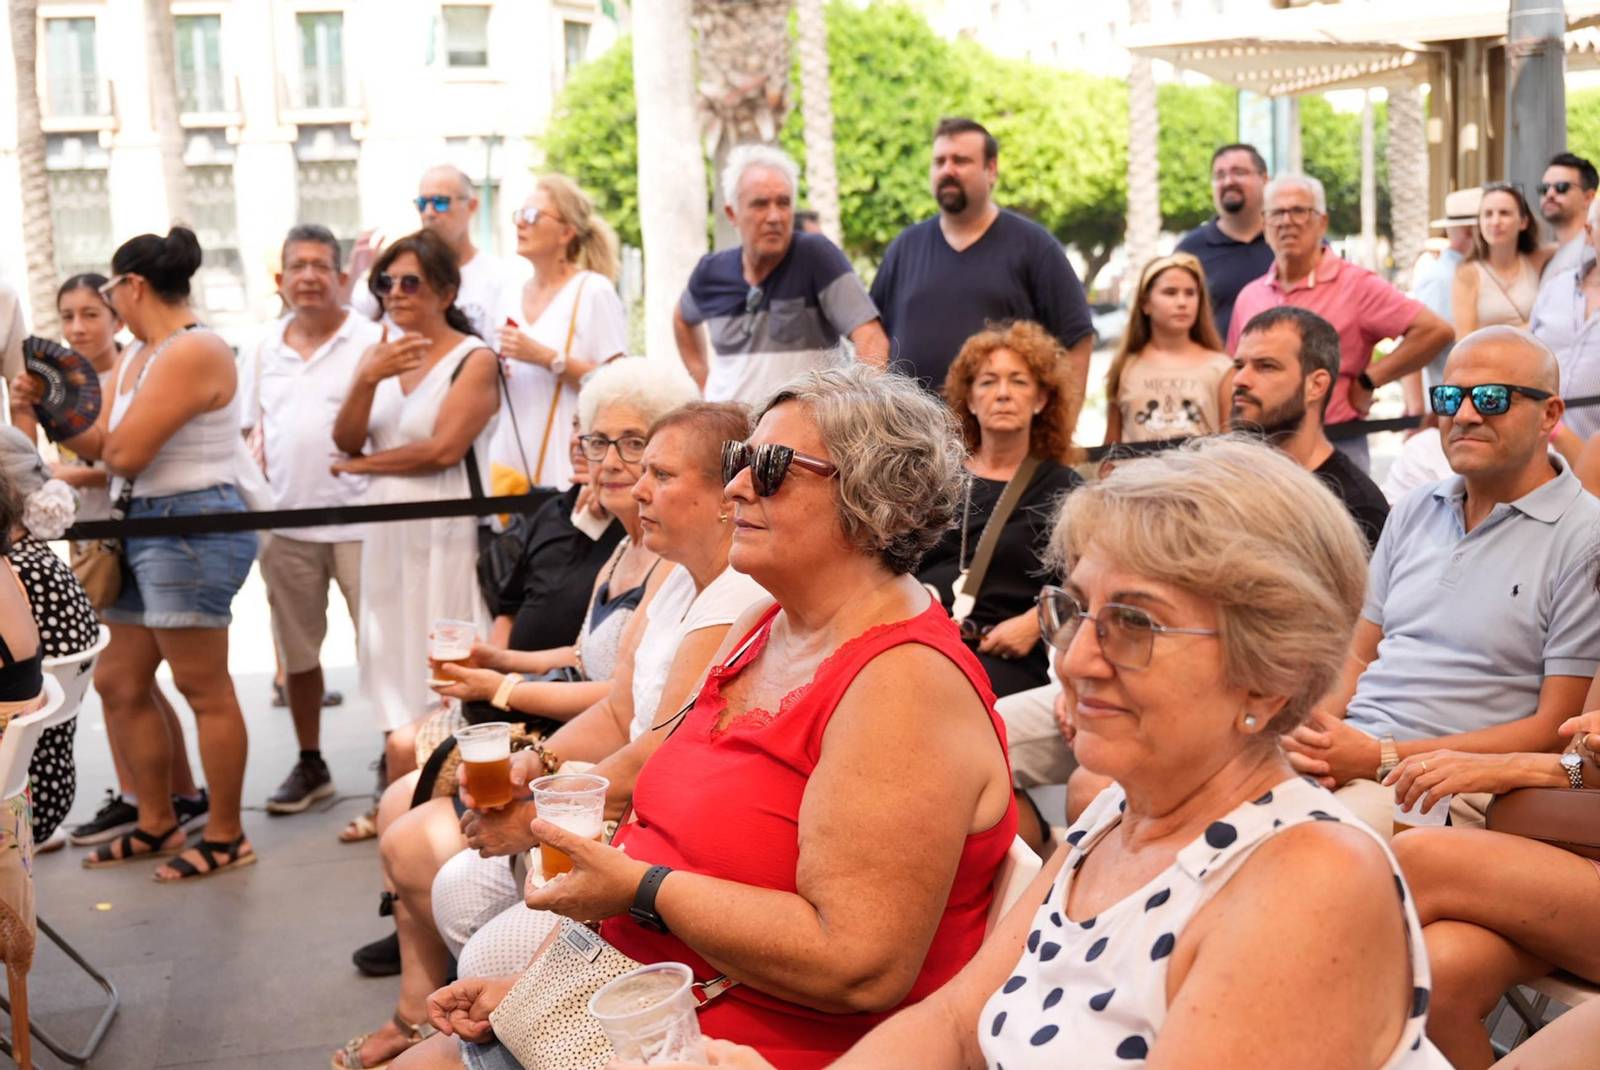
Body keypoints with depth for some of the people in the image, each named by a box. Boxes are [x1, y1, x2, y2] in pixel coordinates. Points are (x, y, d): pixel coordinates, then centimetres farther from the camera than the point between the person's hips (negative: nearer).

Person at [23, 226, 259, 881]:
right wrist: (46, 408, 4)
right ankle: (157, 824, 26)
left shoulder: (192, 354, -16)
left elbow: (125, 453, -20)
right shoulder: (136, 355, 15)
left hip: (192, 527, -11)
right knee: (118, 683, 14)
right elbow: (101, 445, 12)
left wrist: (106, 445, 1)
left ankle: (226, 837, 8)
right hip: (142, 527, 11)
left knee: (205, 691, -2)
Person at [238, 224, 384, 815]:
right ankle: (309, 765, 27)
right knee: (296, 651, 14)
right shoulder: (263, 350, 11)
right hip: (284, 525, 5)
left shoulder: (370, 341, -4)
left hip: (358, 519, -5)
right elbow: (250, 432, 15)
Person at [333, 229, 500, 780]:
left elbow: (444, 449, -15)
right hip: (389, 533, 6)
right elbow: (345, 440, 4)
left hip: (447, 533, -6)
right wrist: (367, 380, -14)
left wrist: (362, 465, -2)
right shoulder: (379, 356, 14)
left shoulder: (475, 360, -5)